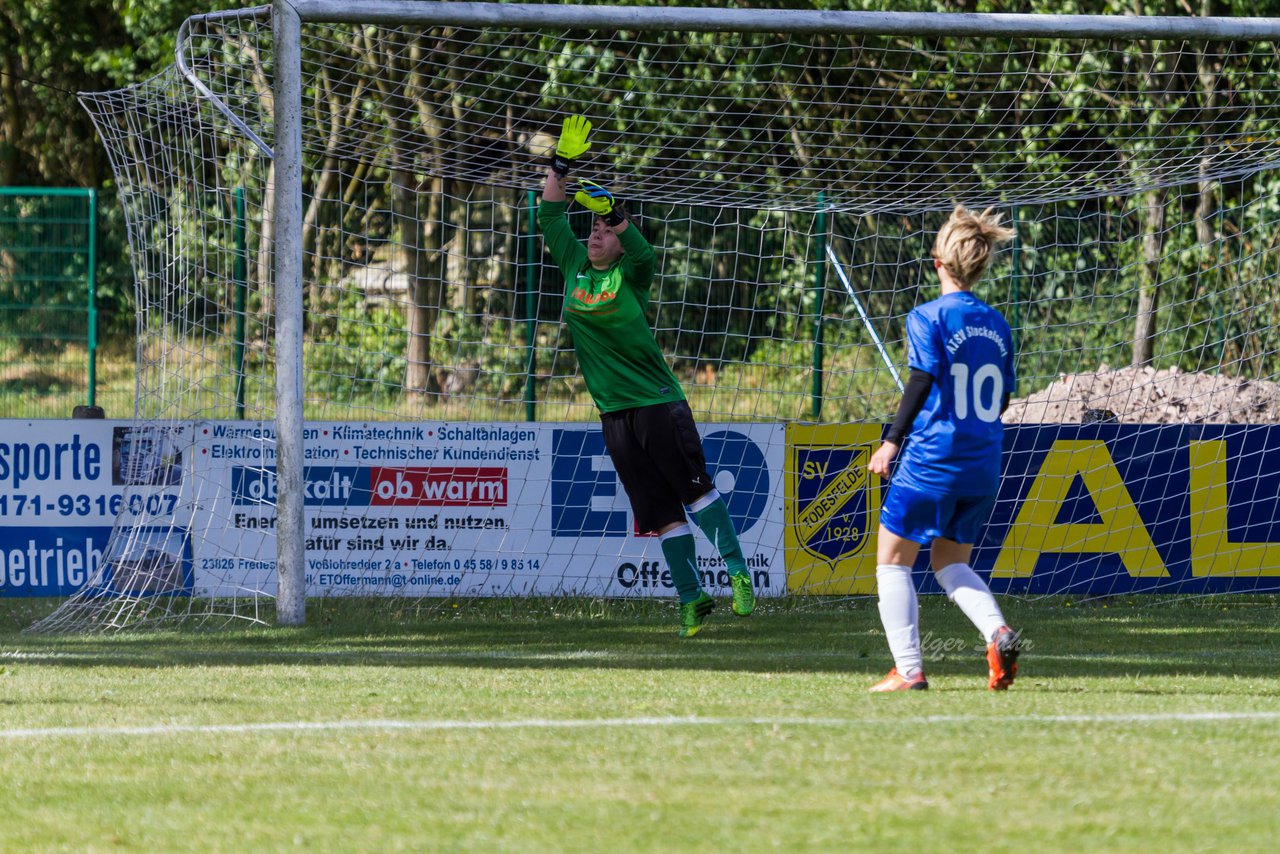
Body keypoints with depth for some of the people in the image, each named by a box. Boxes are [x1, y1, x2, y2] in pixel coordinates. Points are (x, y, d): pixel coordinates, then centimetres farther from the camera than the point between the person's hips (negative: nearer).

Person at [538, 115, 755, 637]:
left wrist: (612, 214, -38)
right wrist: (562, 165, 0)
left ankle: (737, 571, -6)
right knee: (660, 512, 4)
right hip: (614, 412, 4)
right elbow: (549, 216, 11)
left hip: (657, 402, -4)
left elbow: (642, 250, -24)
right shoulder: (575, 265, 9)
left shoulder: (630, 274, -3)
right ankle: (691, 598, 5)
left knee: (694, 488, -11)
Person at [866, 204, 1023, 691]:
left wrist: (892, 442, -8)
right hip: (983, 465, 6)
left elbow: (922, 383, -14)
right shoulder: (996, 325, 9)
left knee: (893, 560, 7)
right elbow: (1003, 398, 12)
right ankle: (998, 633, -9)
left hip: (932, 461, -6)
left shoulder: (928, 318, -8)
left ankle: (909, 669, -1)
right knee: (950, 561, 18)